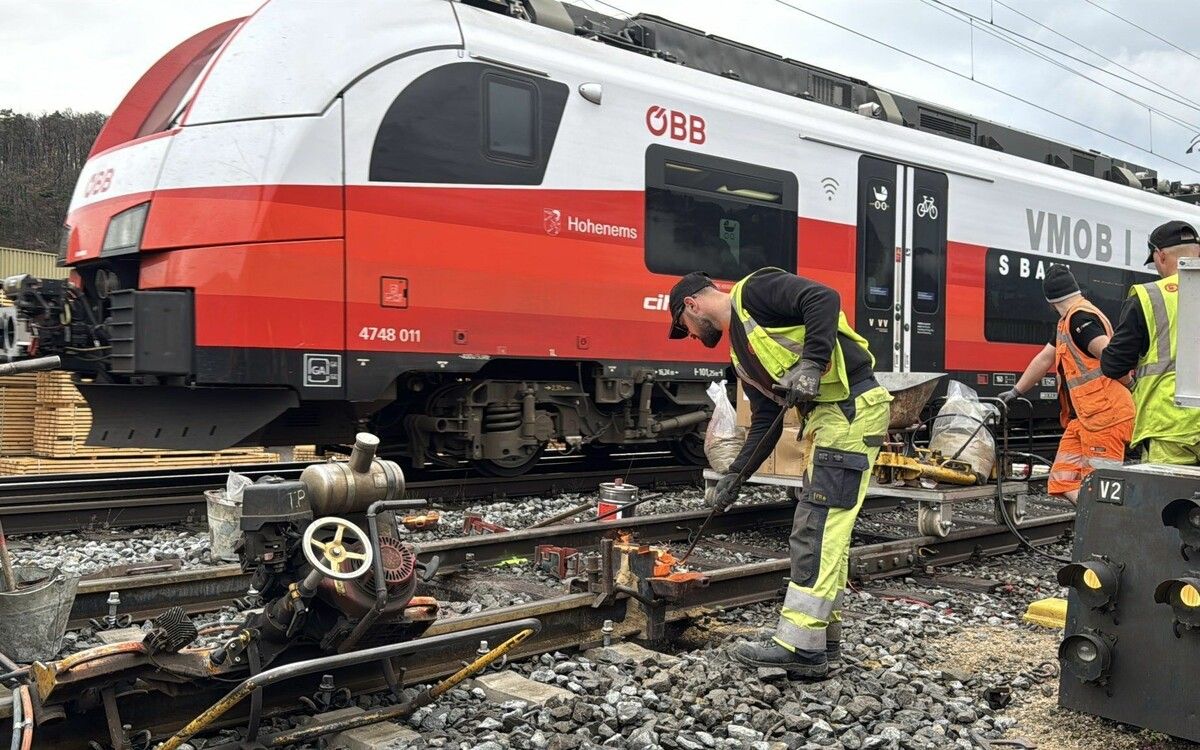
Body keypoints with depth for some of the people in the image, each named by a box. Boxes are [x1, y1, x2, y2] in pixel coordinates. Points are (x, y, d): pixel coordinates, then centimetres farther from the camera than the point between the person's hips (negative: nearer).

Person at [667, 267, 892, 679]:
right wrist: (733, 479, 19)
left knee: (818, 528, -10)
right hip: (826, 415, 10)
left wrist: (811, 364, -26)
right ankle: (823, 635, 20)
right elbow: (764, 423, 21)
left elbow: (824, 298, -19)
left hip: (852, 408, -10)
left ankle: (800, 646, -6)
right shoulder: (741, 351, 21)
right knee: (821, 528, 12)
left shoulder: (753, 290, -4)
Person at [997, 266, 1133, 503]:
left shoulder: (1079, 318, -13)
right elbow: (1044, 359, 29)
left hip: (1104, 416, -10)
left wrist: (1130, 387, -9)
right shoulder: (1067, 322, 19)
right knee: (1063, 481, 5)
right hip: (1082, 417, 10)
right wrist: (1016, 391, 35)